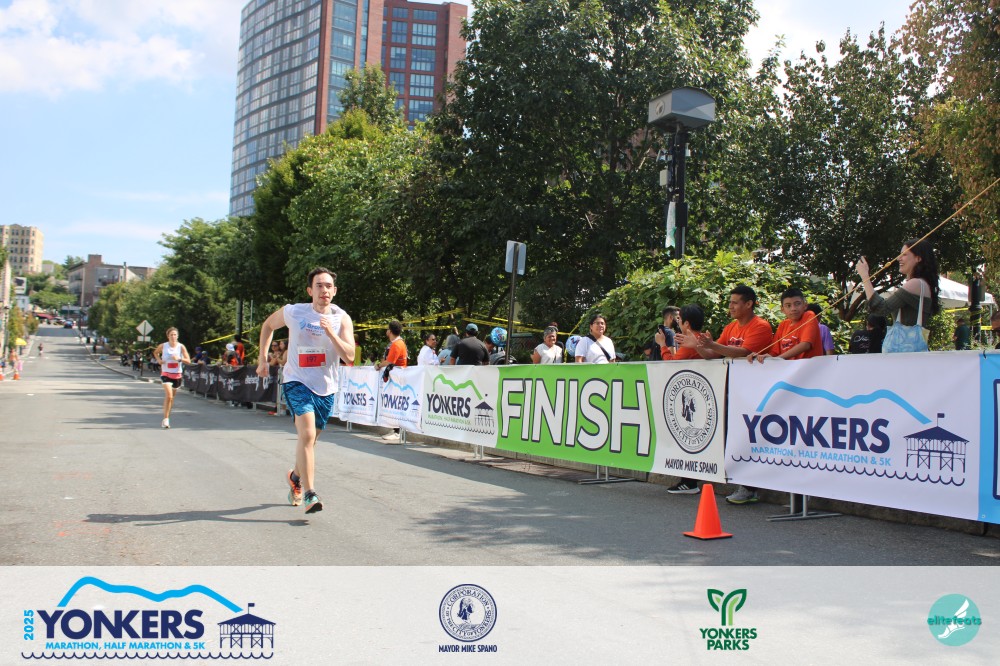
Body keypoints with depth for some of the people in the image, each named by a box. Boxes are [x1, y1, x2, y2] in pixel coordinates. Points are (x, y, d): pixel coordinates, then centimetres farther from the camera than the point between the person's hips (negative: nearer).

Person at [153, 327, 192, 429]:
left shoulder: (181, 347, -4)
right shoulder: (163, 346, -3)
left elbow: (188, 360, -7)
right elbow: (155, 352, 18)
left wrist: (179, 359, -24)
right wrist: (159, 360, 0)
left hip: (177, 374, 2)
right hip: (166, 374, -2)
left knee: (171, 397, 13)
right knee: (169, 396, -19)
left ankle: (166, 418, 29)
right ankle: (166, 419, -13)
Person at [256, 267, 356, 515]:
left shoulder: (342, 318, -6)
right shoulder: (293, 312, -7)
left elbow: (350, 357, -16)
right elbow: (268, 325, 14)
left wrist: (331, 333, -29)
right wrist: (263, 358, 9)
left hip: (326, 387, 3)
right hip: (297, 382, -3)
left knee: (309, 439, 16)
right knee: (307, 434, -22)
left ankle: (296, 476, 44)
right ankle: (310, 494, -18)